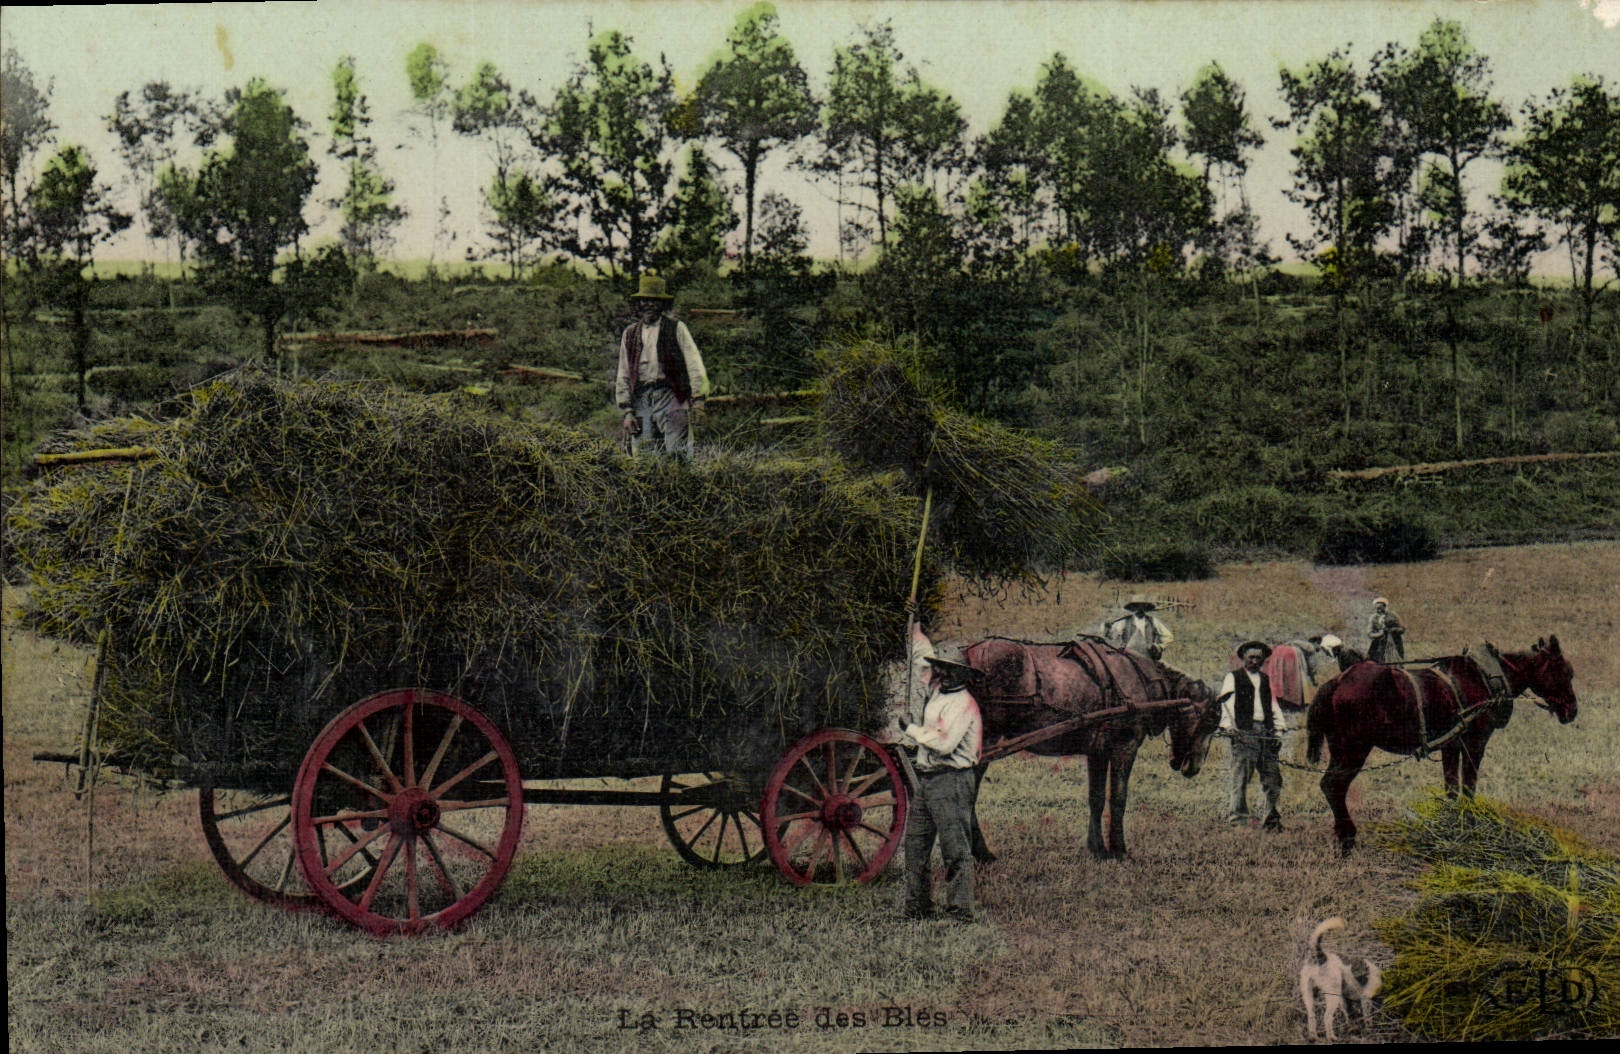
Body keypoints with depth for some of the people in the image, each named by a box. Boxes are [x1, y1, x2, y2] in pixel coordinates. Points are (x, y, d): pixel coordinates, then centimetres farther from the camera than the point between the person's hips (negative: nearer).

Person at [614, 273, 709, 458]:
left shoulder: (675, 327, 7)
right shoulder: (630, 334, 17)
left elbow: (693, 361, 1)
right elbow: (623, 377, 18)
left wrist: (698, 396, -11)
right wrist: (626, 412, 9)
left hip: (670, 398, -3)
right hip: (641, 400, 3)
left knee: (677, 454, -12)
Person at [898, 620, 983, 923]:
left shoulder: (962, 703, -15)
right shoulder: (939, 692, 12)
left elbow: (944, 743, -23)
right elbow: (922, 657, 31)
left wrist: (914, 730, -11)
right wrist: (916, 631, 35)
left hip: (951, 781, -10)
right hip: (927, 779, 10)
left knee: (956, 849, -8)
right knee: (916, 846, 10)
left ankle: (960, 909, -7)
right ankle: (917, 907, 15)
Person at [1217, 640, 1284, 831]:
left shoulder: (1266, 680, 22)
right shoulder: (1233, 678, 8)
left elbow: (1274, 707, 22)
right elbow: (1227, 704, -2)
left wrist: (1278, 732, 11)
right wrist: (1228, 726, -16)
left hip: (1266, 734, 5)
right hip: (1244, 732, -5)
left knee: (1273, 778, 2)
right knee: (1240, 777, -9)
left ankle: (1272, 819, 11)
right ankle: (1236, 818, -8)